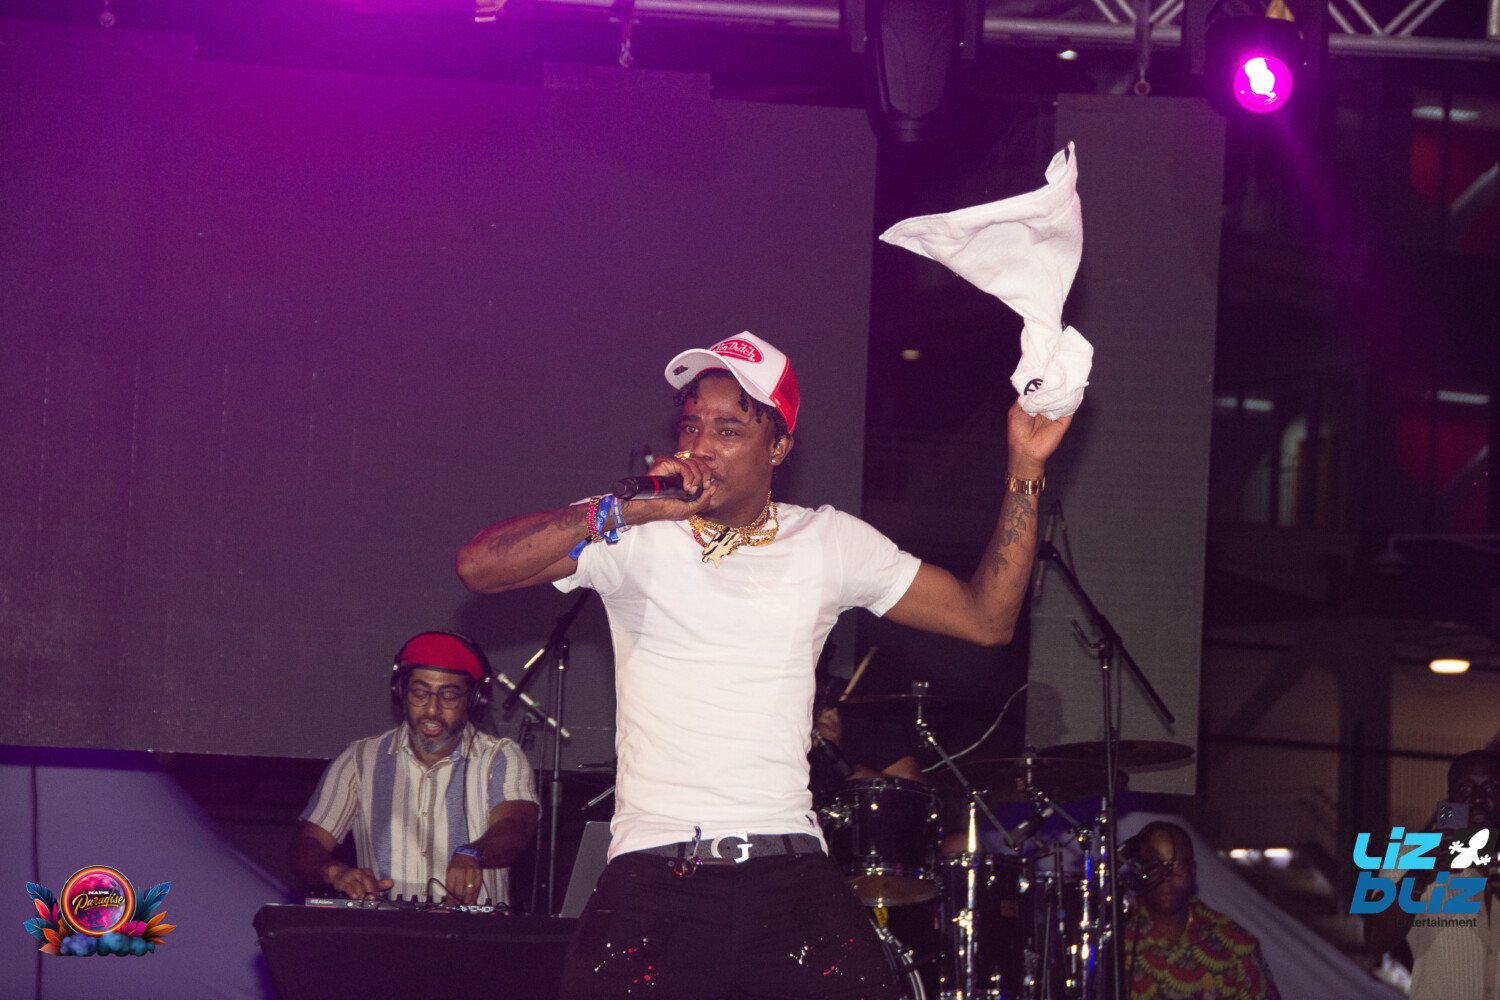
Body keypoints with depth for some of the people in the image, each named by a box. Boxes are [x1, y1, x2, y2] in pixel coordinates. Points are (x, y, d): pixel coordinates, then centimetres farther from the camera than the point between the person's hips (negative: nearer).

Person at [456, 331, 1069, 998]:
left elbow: (985, 617, 11)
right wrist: (628, 511, -15)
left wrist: (1025, 472, 4)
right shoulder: (630, 537, 4)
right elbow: (479, 566, -9)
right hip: (651, 885, -1)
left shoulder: (832, 543, 10)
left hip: (792, 886, 2)